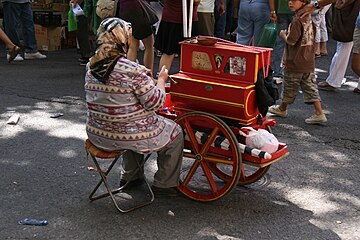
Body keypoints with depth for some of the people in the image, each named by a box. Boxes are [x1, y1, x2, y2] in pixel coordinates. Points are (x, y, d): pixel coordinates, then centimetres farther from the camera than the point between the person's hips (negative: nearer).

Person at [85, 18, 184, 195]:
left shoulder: (91, 67, -2)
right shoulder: (133, 71, -24)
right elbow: (156, 103, -17)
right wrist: (161, 79, -1)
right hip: (129, 136, -7)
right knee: (175, 133, 17)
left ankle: (129, 176, 43)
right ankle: (164, 184, 27)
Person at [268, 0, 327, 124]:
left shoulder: (297, 20, -19)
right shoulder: (309, 18, 7)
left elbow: (291, 41, -22)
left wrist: (283, 35, -3)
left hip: (295, 63, -7)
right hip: (309, 62, 8)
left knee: (290, 87, 10)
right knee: (310, 87, 8)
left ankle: (282, 109, 29)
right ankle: (319, 113, 3)